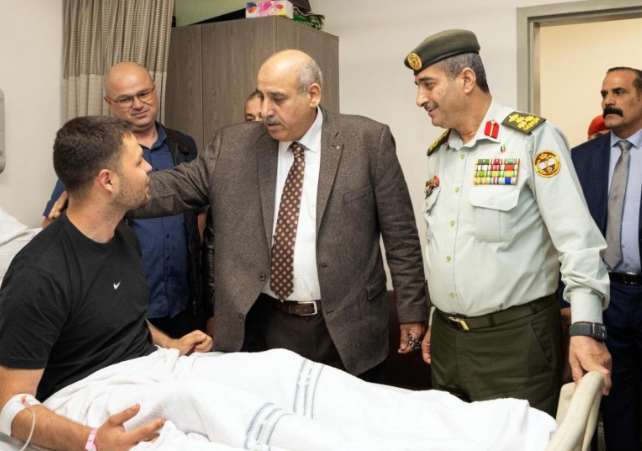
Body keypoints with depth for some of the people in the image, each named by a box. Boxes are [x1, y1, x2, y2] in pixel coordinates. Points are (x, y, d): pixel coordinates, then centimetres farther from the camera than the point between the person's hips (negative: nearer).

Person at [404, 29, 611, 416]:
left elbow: (577, 238, -15)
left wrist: (585, 329, -21)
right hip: (447, 339, 7)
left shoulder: (532, 138, -10)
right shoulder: (438, 152, 11)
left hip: (515, 338, -6)